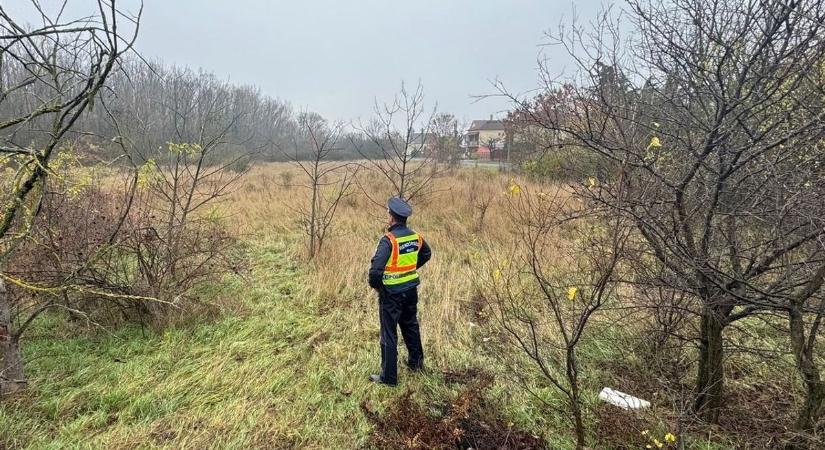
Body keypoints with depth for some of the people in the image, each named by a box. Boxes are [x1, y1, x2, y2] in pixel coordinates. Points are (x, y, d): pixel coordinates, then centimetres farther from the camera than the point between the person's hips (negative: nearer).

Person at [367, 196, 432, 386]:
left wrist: (374, 284, -11)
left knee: (389, 334, 6)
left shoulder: (389, 240, -23)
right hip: (411, 290, 7)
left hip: (391, 294, -7)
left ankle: (389, 376, 16)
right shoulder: (415, 237, -1)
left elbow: (376, 268, -31)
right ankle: (416, 362, 42)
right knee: (411, 326, 25)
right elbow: (426, 254, 17)